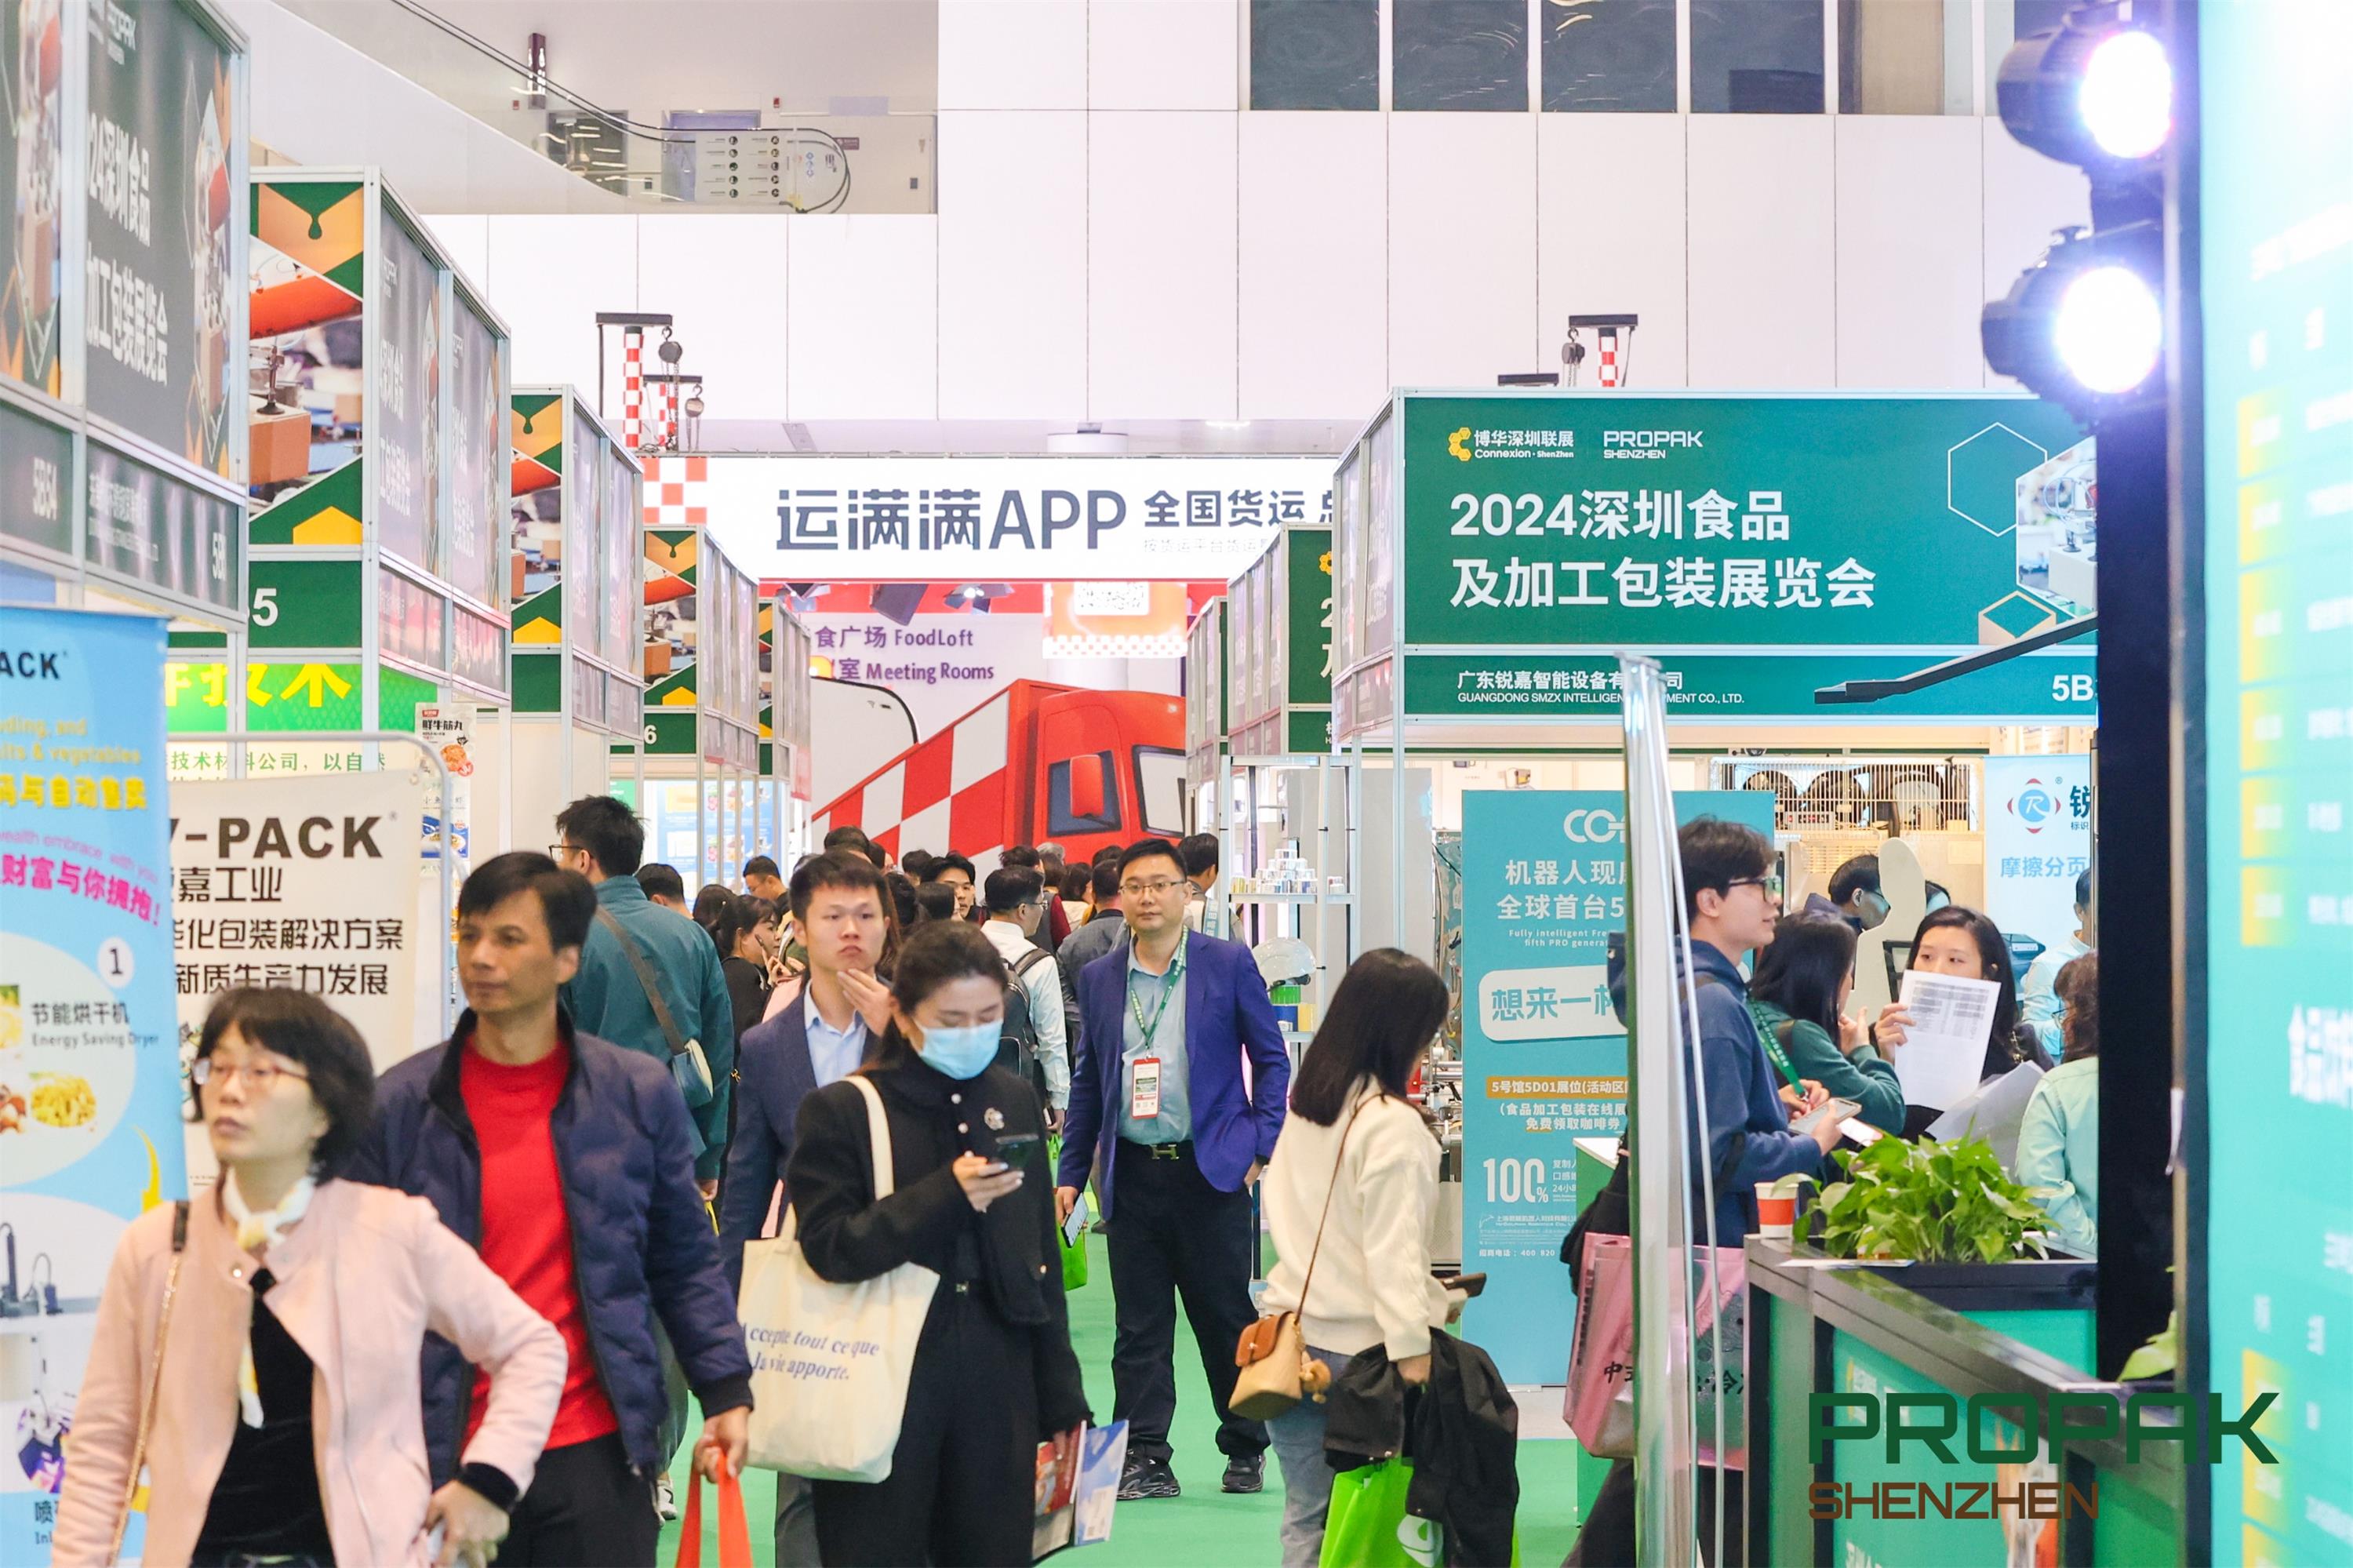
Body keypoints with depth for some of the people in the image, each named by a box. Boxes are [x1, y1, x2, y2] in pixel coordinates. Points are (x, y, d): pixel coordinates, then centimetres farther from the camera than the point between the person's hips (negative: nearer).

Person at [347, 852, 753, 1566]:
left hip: (598, 1453, 0)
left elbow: (685, 1260, 9)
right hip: (448, 1456, 0)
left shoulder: (639, 1093, 2)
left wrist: (727, 1391, 2)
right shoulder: (398, 1105, 0)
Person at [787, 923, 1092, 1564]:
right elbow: (827, 1248, -14)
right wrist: (945, 1194, -23)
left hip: (997, 1390, 4)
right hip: (882, 1392, -4)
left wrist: (1060, 1395, 13)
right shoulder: (843, 1110, -5)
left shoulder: (1014, 1101, 10)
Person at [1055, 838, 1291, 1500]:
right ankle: (1144, 1458, 12)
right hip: (1132, 1173, 3)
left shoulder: (1229, 964, 0)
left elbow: (1271, 1059, 4)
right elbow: (1088, 1081, 14)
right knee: (1139, 1326, 5)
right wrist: (1071, 1171, 9)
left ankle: (1246, 1451, 21)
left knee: (1227, 1317, 5)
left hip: (1211, 1169, -2)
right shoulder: (1098, 979, 8)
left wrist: (1262, 1146, -4)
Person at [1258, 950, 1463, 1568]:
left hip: (1288, 1335, 7)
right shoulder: (1394, 1127, -14)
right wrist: (1412, 1349, -21)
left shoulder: (1303, 1105, 9)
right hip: (1357, 1350, -6)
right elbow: (1393, 1250, -19)